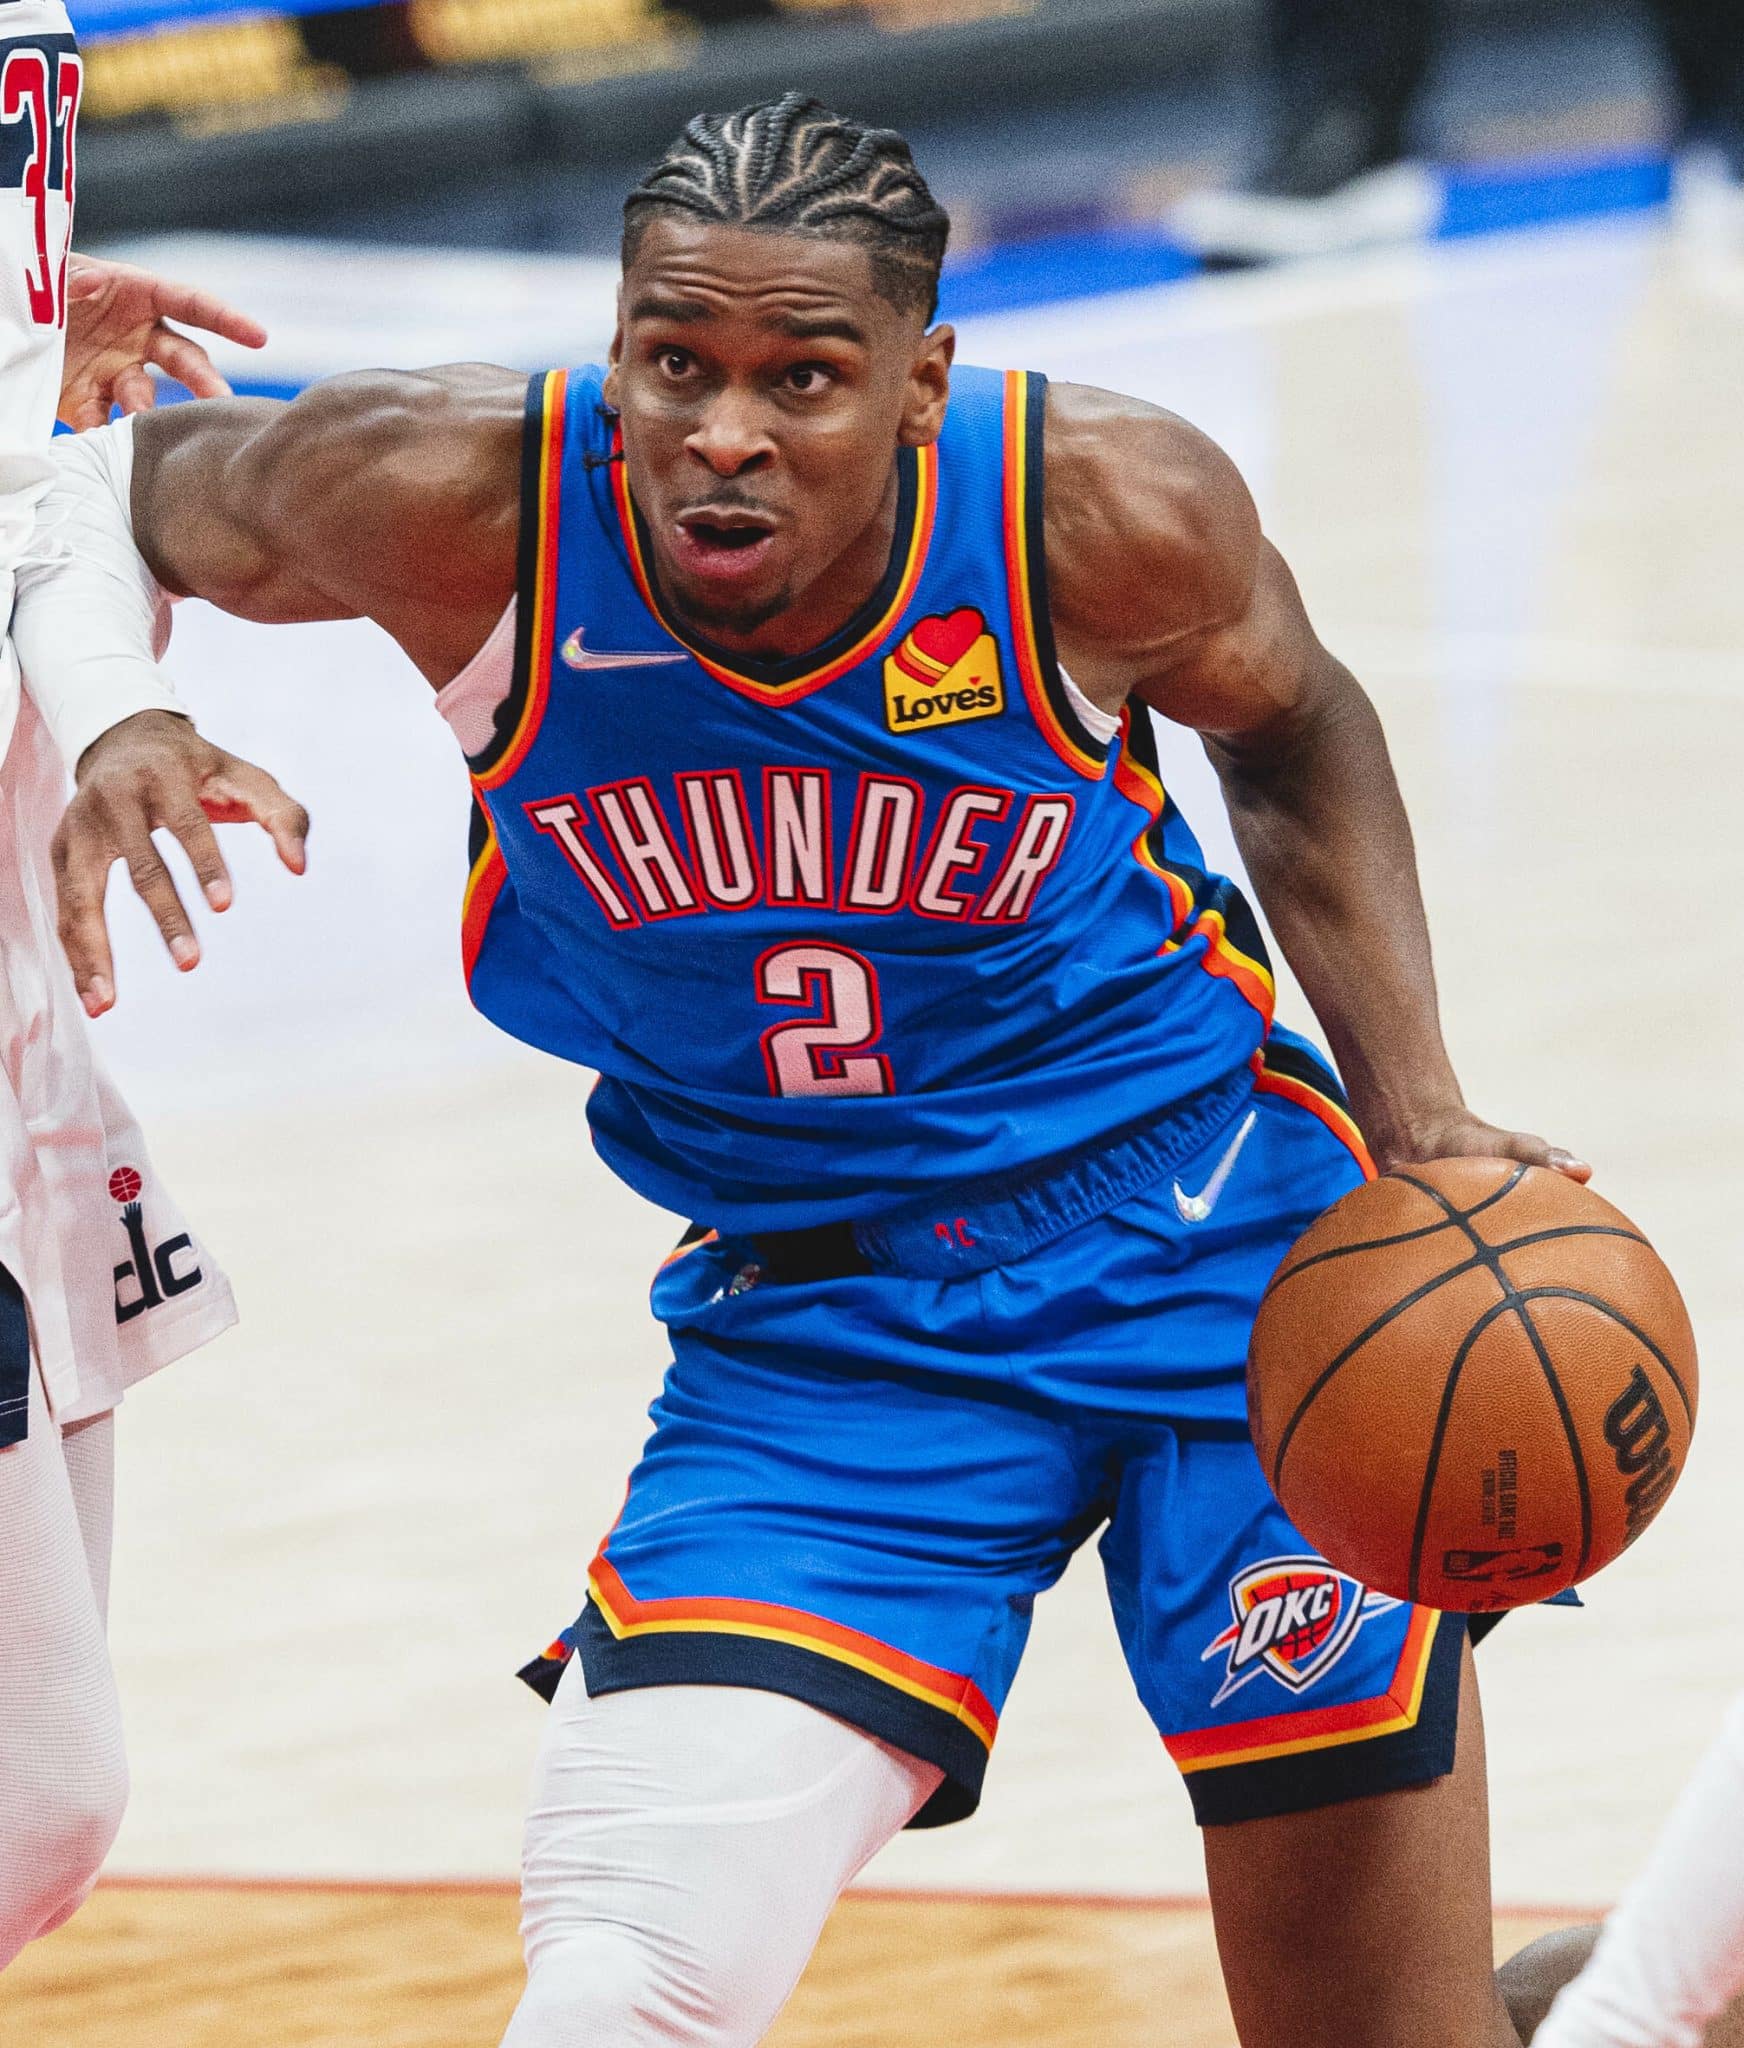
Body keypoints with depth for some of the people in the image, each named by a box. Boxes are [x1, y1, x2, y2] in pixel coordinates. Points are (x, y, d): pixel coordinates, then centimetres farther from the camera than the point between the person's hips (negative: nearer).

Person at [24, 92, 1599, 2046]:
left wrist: (1416, 1113, -4)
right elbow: (108, 487, 1)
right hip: (810, 1327, 0)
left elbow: (1291, 731, 5)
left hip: (1215, 1241, 0)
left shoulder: (1109, 512, -18)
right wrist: (113, 718, -19)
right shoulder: (460, 505, -19)